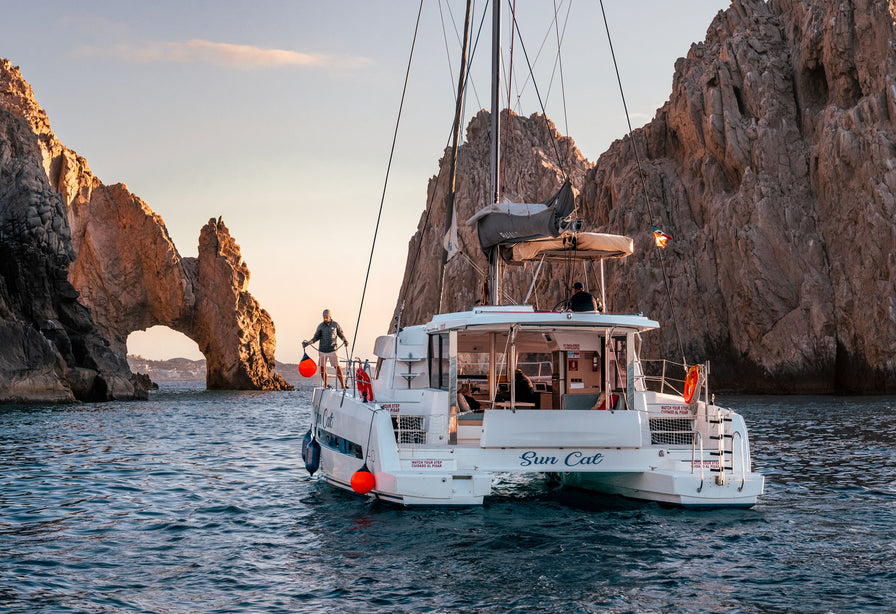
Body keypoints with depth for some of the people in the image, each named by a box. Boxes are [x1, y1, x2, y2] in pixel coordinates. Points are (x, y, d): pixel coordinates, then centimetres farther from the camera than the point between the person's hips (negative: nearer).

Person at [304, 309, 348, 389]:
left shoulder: (335, 324, 1)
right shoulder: (320, 326, 3)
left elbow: (341, 334, 11)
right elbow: (316, 337, 10)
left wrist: (345, 340, -7)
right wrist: (308, 343, -1)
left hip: (332, 350, -2)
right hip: (322, 351, 2)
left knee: (337, 367, -8)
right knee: (322, 368, 5)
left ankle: (343, 386, -5)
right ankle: (325, 386, 16)